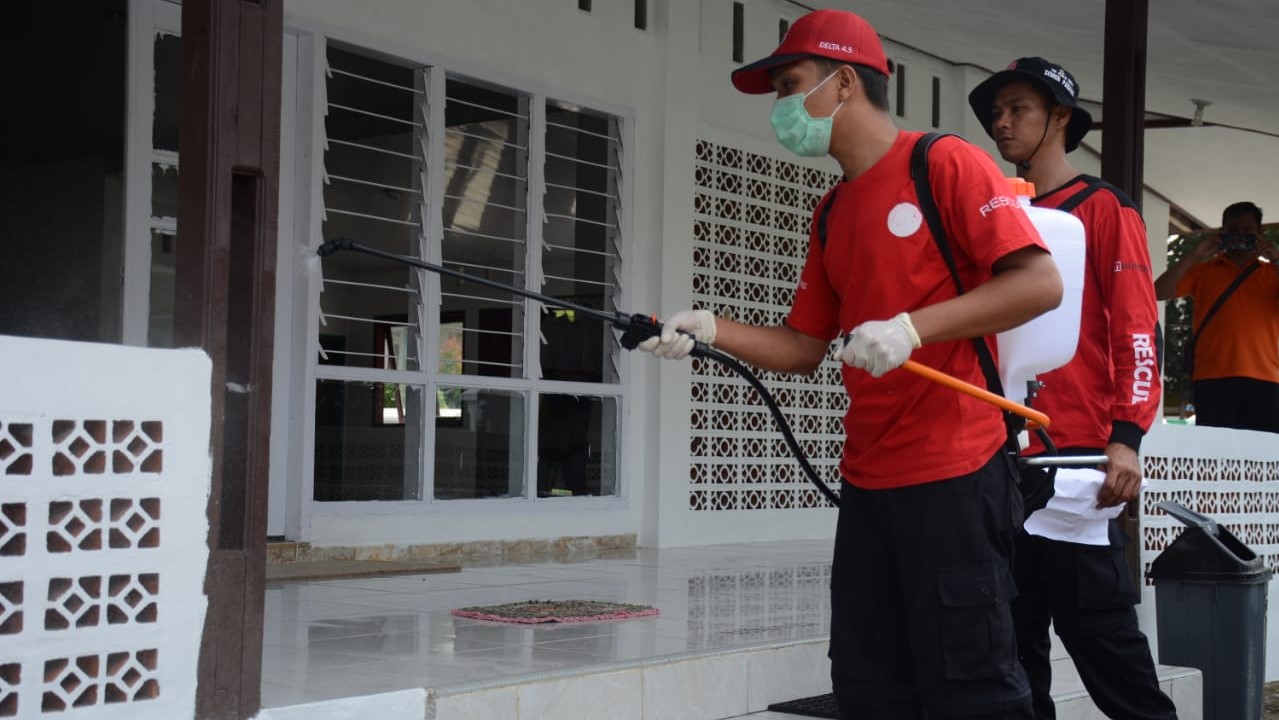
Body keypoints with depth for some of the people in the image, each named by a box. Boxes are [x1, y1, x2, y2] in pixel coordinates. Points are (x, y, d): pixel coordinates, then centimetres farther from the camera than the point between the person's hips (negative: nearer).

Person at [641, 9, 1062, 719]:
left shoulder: (946, 163, -6)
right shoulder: (831, 213, 18)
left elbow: (1040, 283, -15)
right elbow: (803, 346, 17)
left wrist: (912, 327, -22)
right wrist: (710, 328, 1)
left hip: (954, 476, -8)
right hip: (866, 481, 8)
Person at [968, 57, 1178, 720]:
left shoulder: (1102, 207, 2)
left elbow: (1137, 327, -7)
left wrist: (1127, 436, -19)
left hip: (1075, 456, -6)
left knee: (1097, 627, -5)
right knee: (1014, 634, 8)